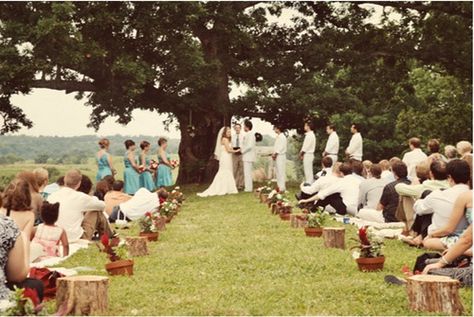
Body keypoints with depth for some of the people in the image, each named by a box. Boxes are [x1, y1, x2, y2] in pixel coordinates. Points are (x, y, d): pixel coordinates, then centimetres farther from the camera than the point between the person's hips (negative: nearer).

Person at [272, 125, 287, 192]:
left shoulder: (282, 137, -13)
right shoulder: (278, 136, 17)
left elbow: (281, 147, -19)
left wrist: (275, 154, -16)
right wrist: (274, 154, 9)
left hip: (280, 156, -10)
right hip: (277, 156, 10)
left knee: (281, 171, -9)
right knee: (278, 172, 12)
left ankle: (282, 188, -8)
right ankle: (279, 186, 18)